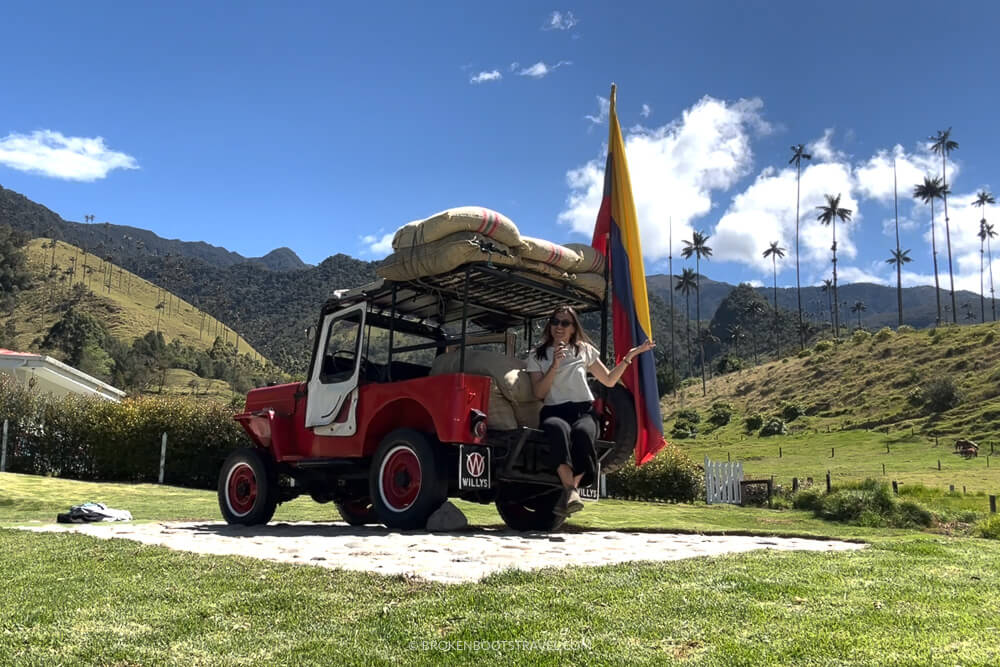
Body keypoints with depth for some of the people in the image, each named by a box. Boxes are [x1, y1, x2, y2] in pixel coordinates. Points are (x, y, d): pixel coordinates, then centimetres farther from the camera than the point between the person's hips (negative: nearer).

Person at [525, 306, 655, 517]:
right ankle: (571, 490, -46)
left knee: (582, 432, -37)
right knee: (559, 430, -40)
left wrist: (629, 356, 13)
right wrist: (555, 366, -8)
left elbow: (609, 380, 21)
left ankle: (569, 492, -35)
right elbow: (539, 393, 2)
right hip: (553, 411, -1)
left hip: (583, 411, 1)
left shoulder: (584, 350, 19)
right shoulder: (537, 355, 14)